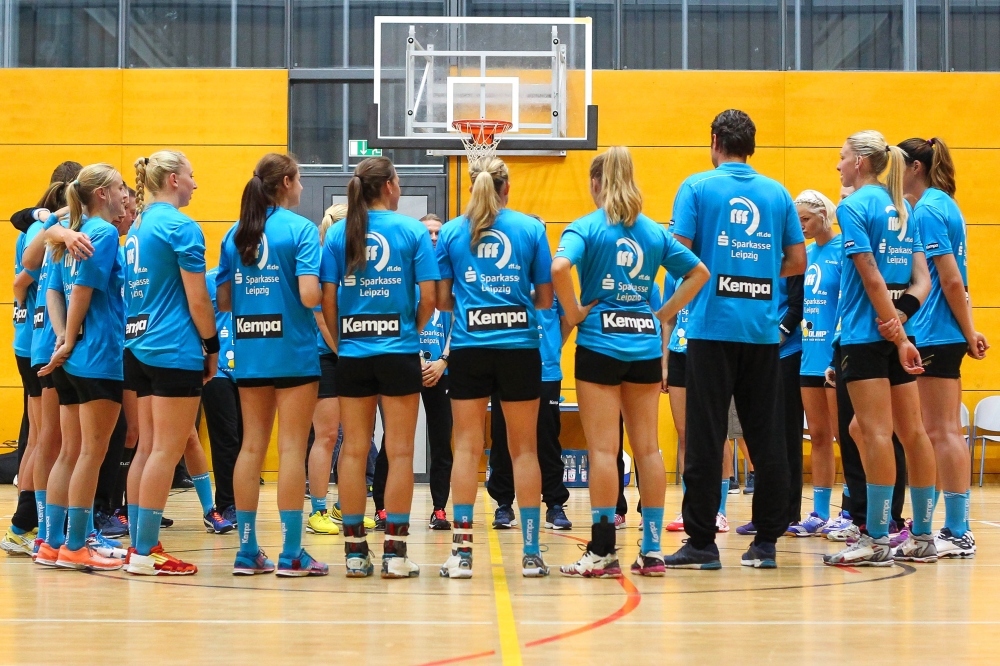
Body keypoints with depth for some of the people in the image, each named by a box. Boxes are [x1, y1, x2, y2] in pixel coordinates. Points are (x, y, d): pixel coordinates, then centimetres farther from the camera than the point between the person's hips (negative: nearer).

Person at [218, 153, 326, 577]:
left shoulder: (234, 234, 8)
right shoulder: (300, 229, -8)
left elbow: (223, 300, 9)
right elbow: (310, 296, -17)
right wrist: (328, 293, 3)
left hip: (249, 351, 5)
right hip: (293, 351, -5)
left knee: (251, 446, 9)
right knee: (291, 448, -2)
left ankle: (247, 550, 11)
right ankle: (291, 553, 0)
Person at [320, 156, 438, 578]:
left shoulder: (337, 233, 3)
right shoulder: (412, 230, -3)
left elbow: (327, 298, -1)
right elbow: (428, 296, -6)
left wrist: (338, 339, 10)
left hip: (352, 353, 3)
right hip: (398, 352, -3)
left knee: (353, 450, 7)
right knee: (399, 451, 2)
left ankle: (355, 551, 8)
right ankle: (395, 552, 0)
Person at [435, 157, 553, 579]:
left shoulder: (452, 232, 3)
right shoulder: (531, 228, 1)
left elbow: (441, 299, 4)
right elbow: (545, 298, 3)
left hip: (468, 349, 0)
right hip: (520, 346, 0)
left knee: (467, 447, 4)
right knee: (524, 449, 6)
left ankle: (461, 552, 0)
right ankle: (531, 553, 7)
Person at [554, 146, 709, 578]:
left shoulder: (586, 227, -5)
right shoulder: (654, 231, 9)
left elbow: (559, 268, -23)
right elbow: (699, 272, 11)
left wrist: (574, 313, -11)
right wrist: (665, 314, 10)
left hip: (600, 343, -4)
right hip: (646, 344, 4)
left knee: (603, 449, -3)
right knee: (648, 448, 7)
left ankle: (603, 552, -4)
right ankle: (652, 550, 9)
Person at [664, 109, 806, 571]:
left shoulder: (698, 187, -2)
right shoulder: (777, 193, 8)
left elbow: (680, 252, -10)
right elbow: (797, 261, 8)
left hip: (712, 326, -3)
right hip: (763, 329, 3)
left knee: (705, 438, -1)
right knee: (765, 437, 8)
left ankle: (702, 542, -1)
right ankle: (766, 541, 9)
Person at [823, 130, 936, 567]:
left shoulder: (854, 206, -8)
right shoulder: (904, 208, 14)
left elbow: (872, 277, -15)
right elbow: (923, 279, 7)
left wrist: (898, 337, -14)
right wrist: (902, 314, -7)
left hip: (866, 333, -8)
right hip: (898, 333, 8)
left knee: (876, 432, -9)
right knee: (911, 432, 8)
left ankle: (876, 541, -10)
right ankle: (922, 537, 12)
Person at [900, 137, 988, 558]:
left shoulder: (928, 210, -13)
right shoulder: (942, 205, 16)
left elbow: (951, 280, -17)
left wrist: (968, 333, -11)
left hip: (935, 335, -10)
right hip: (943, 335, 10)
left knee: (941, 432, -7)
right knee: (946, 432, 11)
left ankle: (957, 534, -6)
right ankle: (957, 528, 14)